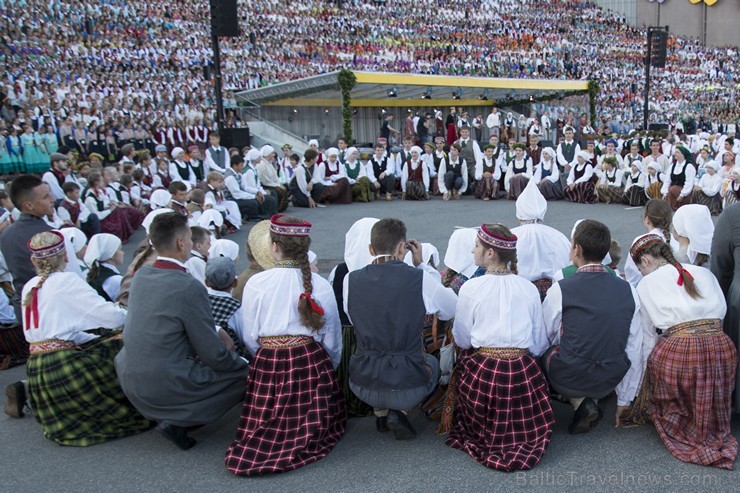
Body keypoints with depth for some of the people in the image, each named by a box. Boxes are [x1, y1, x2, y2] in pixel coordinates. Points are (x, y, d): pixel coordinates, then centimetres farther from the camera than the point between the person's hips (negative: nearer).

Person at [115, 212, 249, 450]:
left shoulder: (141, 274, 2)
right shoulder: (189, 287, -21)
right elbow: (213, 354, -15)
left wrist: (216, 333, 16)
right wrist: (242, 363, 4)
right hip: (167, 387, -8)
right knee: (246, 374, 2)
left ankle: (169, 416, 15)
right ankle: (178, 421, -2)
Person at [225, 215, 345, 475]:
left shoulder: (256, 283, -4)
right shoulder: (321, 285, -1)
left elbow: (250, 338, 1)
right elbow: (332, 340, 5)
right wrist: (327, 366, 23)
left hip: (267, 364, 0)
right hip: (312, 362, 0)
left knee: (264, 428, 14)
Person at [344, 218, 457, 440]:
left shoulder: (350, 280, -8)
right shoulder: (420, 279, -14)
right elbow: (451, 309, 6)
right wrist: (422, 265, 8)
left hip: (363, 387, 3)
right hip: (408, 389, -2)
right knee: (431, 361, 33)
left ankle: (381, 413, 19)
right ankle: (398, 412, 11)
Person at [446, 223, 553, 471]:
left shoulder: (471, 288, -7)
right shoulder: (529, 289, 0)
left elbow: (461, 341, 3)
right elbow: (539, 345, 7)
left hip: (483, 372, -2)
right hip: (524, 371, 3)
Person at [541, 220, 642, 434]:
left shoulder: (560, 290, -12)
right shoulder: (629, 291, -1)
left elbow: (546, 336, 1)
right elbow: (634, 350, 3)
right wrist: (624, 402, 13)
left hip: (569, 378, -5)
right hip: (610, 381, 5)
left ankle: (581, 403, 6)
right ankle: (589, 399, 12)